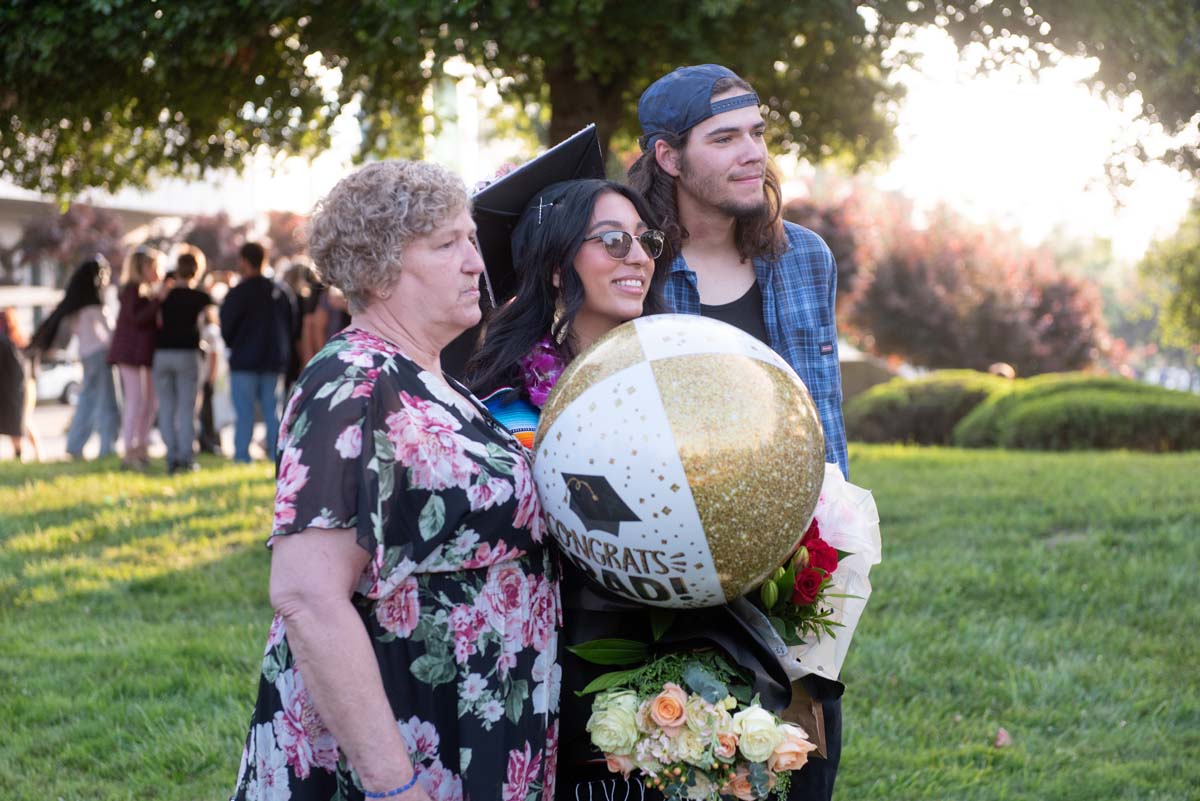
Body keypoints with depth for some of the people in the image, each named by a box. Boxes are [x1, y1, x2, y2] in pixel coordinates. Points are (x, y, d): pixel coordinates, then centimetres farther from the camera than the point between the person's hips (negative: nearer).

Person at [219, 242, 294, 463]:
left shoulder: (239, 293, -11)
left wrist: (233, 346, 13)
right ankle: (276, 455, 7)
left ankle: (241, 457, -3)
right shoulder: (279, 291, 8)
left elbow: (226, 328, -7)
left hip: (244, 362, -5)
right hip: (273, 361, 5)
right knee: (272, 411, 9)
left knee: (244, 413, -2)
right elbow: (289, 326, 13)